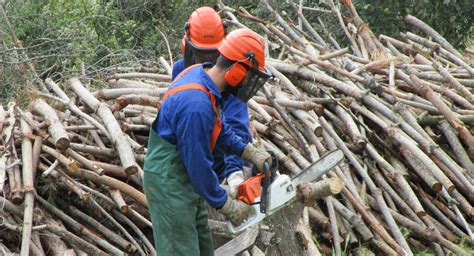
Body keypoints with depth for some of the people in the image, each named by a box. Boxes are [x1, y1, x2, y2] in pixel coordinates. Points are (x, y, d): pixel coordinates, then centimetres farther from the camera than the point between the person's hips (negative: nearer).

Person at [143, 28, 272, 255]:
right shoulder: (197, 105, -32)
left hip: (185, 178, 10)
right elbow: (199, 165, -24)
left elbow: (219, 129, 13)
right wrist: (227, 206, -12)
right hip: (169, 185, -10)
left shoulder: (201, 73, -4)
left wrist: (249, 151, 5)